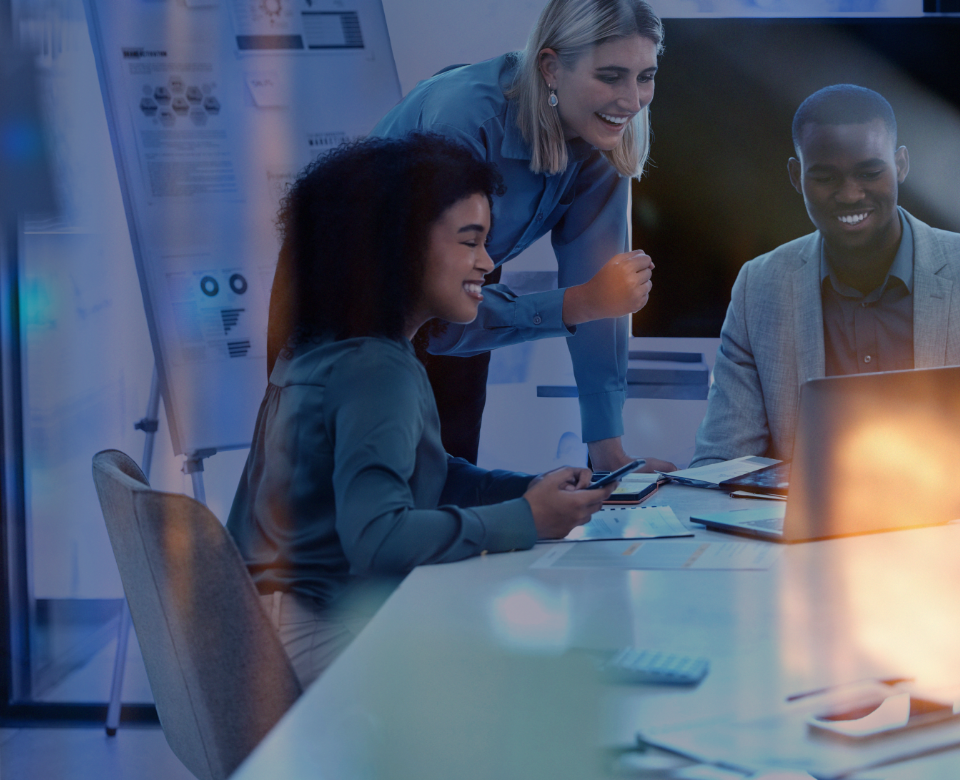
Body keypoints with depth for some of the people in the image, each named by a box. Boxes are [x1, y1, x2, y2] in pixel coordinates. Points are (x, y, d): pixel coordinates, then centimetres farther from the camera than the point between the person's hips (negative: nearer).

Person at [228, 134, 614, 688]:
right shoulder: (377, 372, -19)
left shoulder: (322, 350, 11)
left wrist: (534, 489, 5)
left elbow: (425, 476, 20)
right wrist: (527, 519, -20)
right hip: (325, 638, -10)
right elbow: (376, 537, -30)